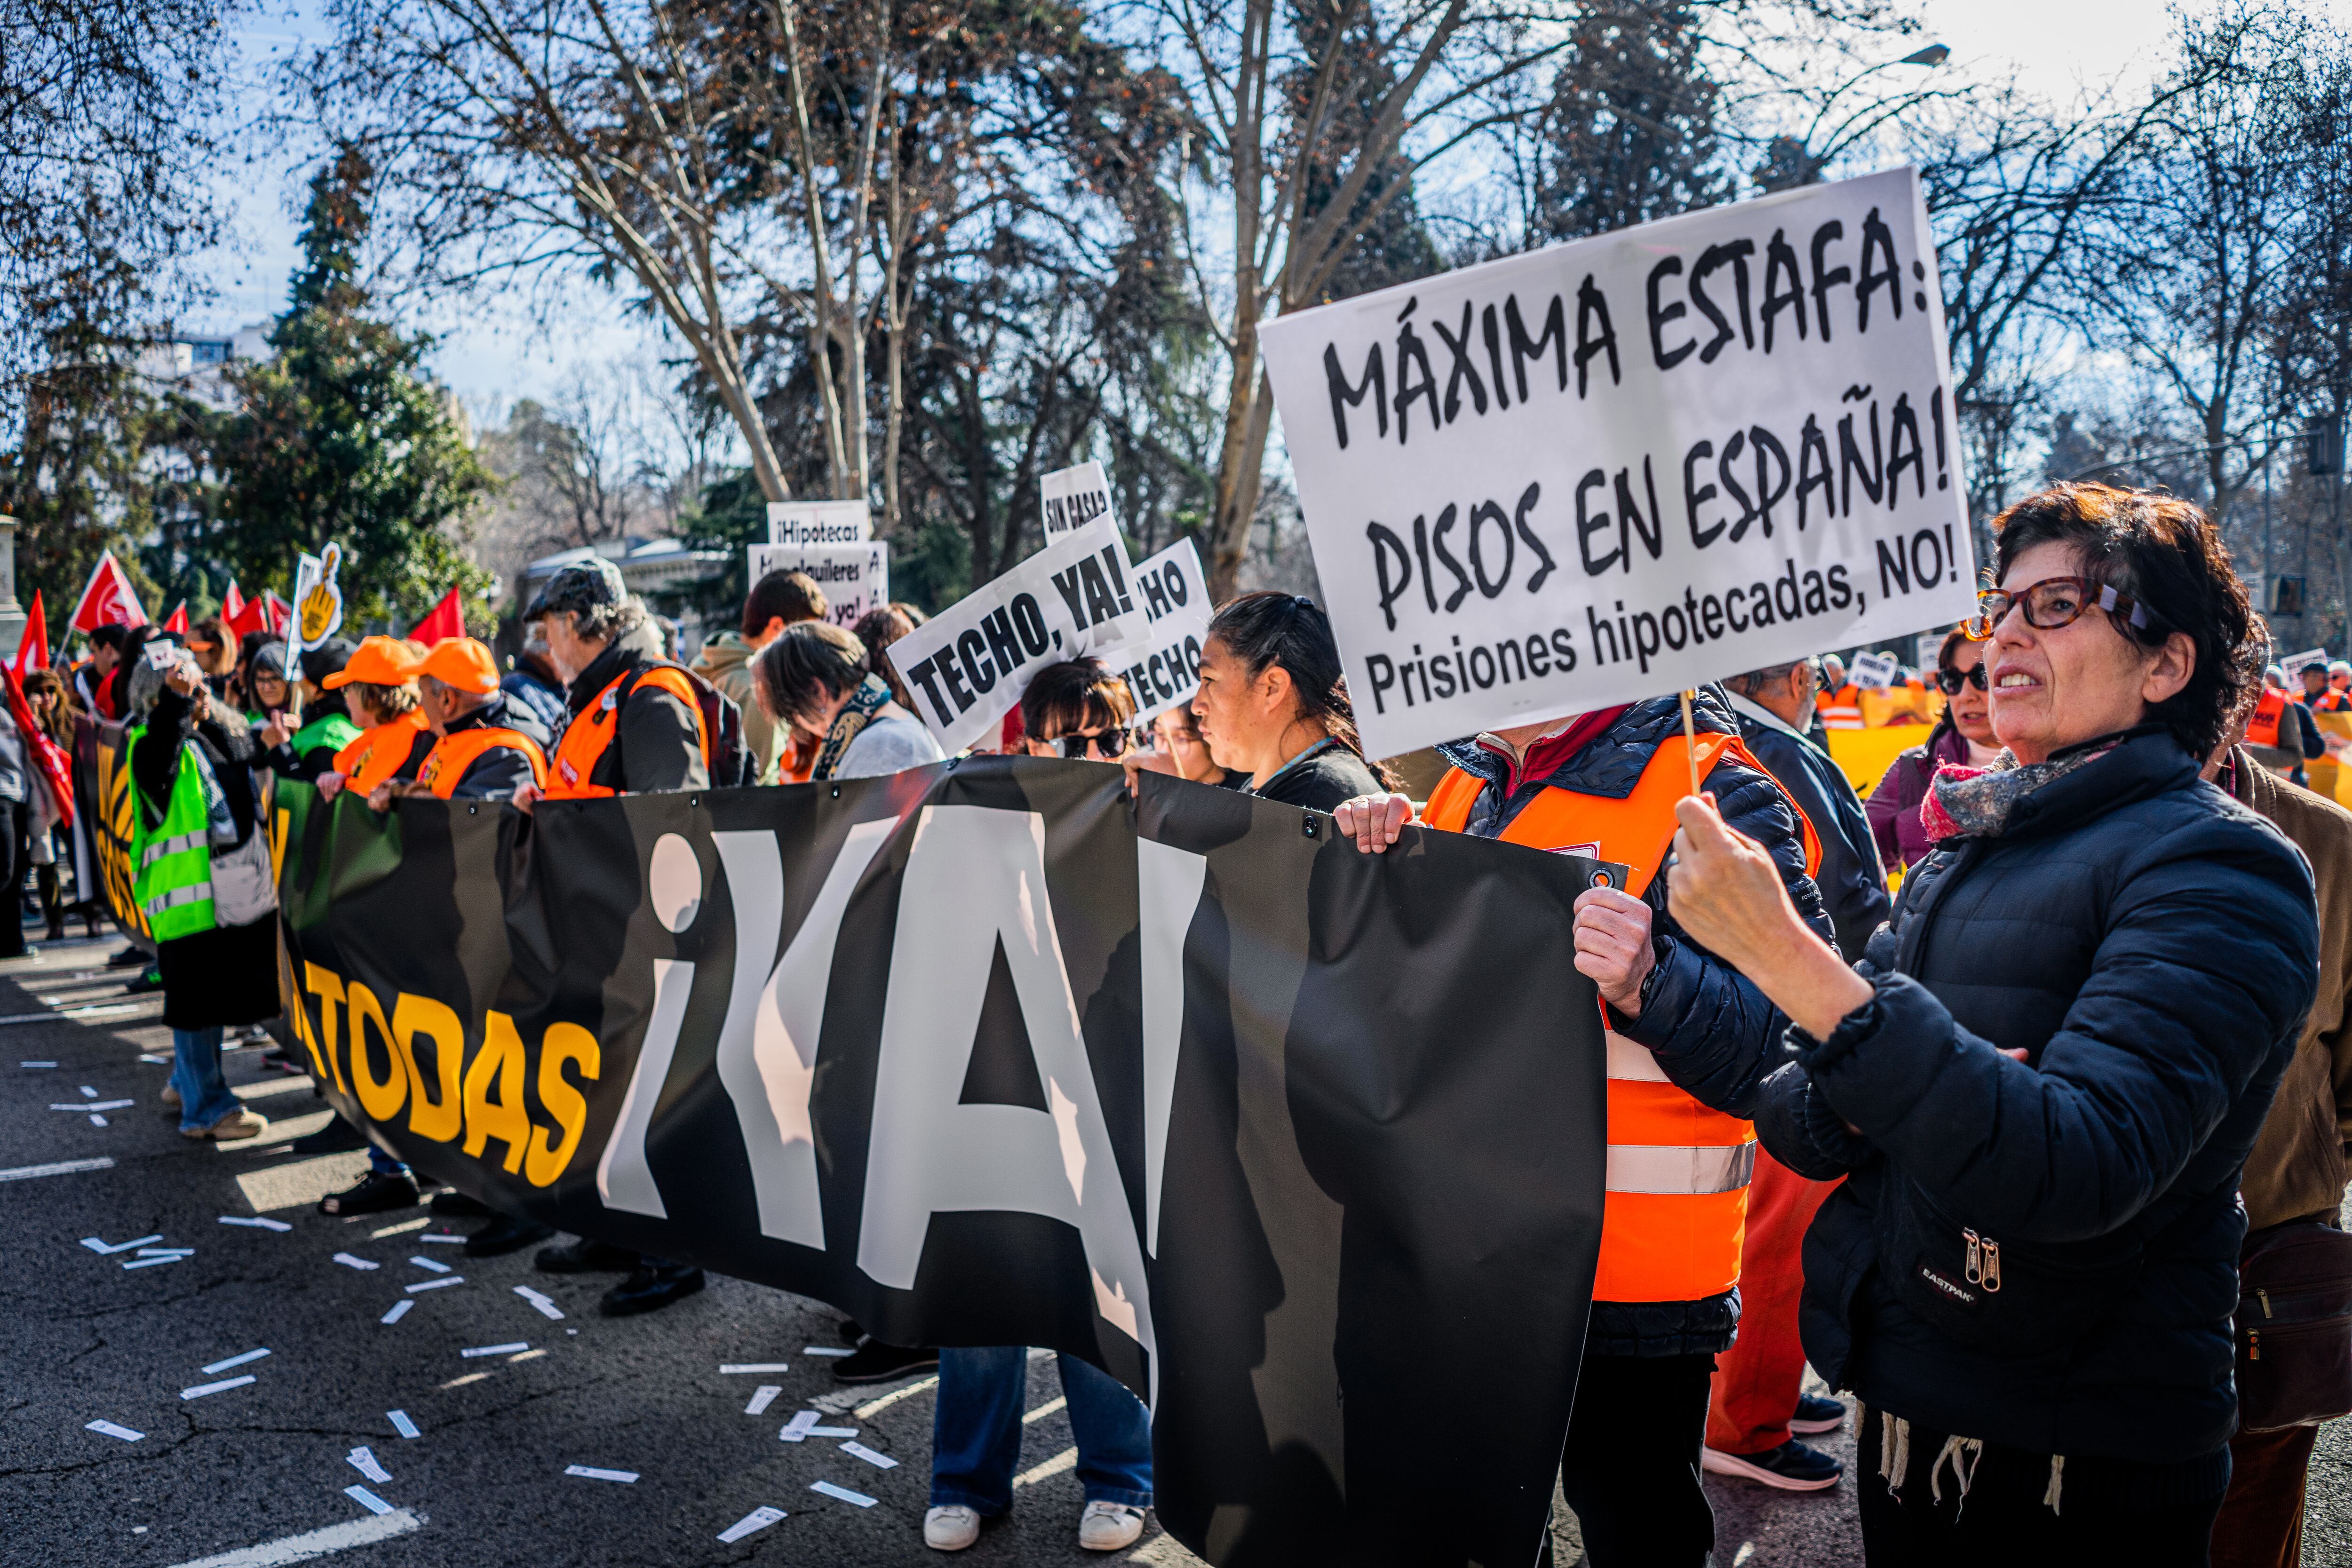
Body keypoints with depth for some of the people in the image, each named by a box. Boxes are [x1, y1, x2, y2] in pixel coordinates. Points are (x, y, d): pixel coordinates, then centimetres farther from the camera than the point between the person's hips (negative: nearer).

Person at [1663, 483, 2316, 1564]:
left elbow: (2083, 1168, -30)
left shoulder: (2218, 866, -15)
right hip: (1904, 1415, 6)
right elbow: (1799, 1126, 5)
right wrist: (1844, 1100, -18)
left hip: (2079, 1474, -6)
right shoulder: (1959, 850, 6)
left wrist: (1790, 957, -35)